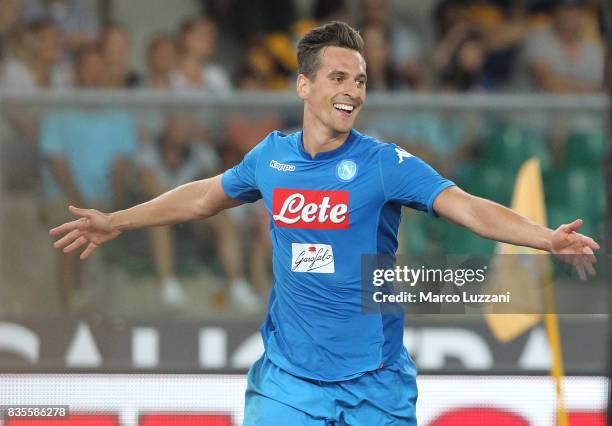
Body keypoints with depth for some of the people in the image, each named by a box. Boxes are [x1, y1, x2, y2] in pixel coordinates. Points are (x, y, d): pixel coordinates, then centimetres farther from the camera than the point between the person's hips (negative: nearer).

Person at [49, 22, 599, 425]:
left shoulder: (385, 163, -9)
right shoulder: (270, 157, 3)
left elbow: (469, 207, -19)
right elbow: (206, 195, 22)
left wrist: (548, 238, -35)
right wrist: (116, 222, 29)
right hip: (287, 380, 2)